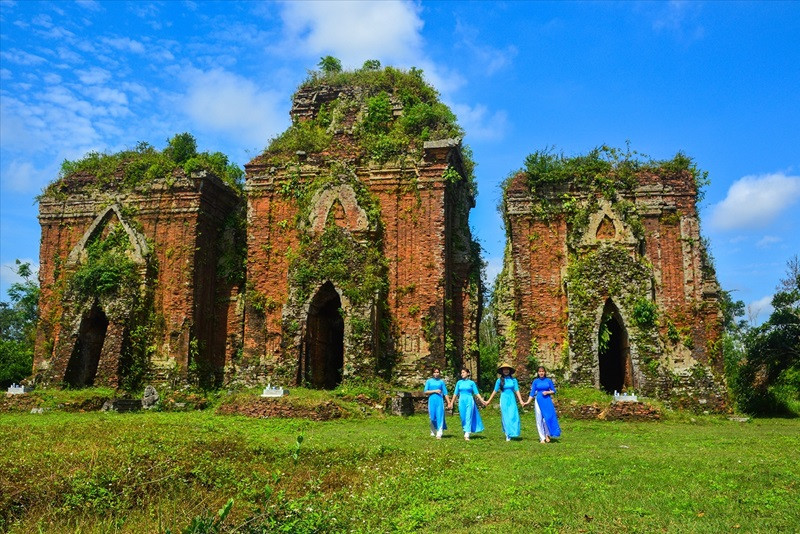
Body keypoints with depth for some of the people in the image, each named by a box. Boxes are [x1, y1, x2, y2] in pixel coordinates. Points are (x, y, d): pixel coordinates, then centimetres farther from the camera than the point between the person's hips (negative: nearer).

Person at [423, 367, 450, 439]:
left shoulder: (441, 382, 7)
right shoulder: (429, 381, 7)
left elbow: (445, 393, 7)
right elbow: (425, 392, 0)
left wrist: (449, 402, 3)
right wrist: (435, 391, -9)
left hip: (440, 401, -1)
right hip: (432, 401, 1)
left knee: (440, 416, -8)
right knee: (432, 417, 5)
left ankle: (439, 434, -9)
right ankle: (433, 432, 24)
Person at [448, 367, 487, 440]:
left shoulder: (471, 383, 2)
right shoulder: (459, 382, 8)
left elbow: (476, 393, 4)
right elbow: (455, 394, 12)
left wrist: (482, 400, -4)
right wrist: (451, 403, 12)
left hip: (469, 401, -2)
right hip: (461, 401, 2)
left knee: (468, 417, -9)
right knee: (463, 418, 4)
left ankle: (467, 435, -14)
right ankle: (465, 433, 16)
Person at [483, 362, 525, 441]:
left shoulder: (513, 380, 4)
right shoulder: (499, 380, 2)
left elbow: (517, 391, 3)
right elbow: (495, 391, 7)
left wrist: (521, 401, -6)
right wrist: (489, 401, 8)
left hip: (512, 400, 1)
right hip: (504, 400, 0)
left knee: (513, 416, -8)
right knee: (505, 417, 0)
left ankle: (512, 433, 2)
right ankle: (507, 435, 4)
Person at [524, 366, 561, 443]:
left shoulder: (549, 381, 3)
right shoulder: (535, 381, 4)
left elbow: (554, 391, 8)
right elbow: (532, 393, 4)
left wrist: (547, 392, -11)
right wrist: (528, 402, -5)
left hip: (547, 401, -1)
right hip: (539, 401, 1)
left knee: (547, 418, -7)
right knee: (539, 420, 1)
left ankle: (547, 435, 16)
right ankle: (542, 438, 9)